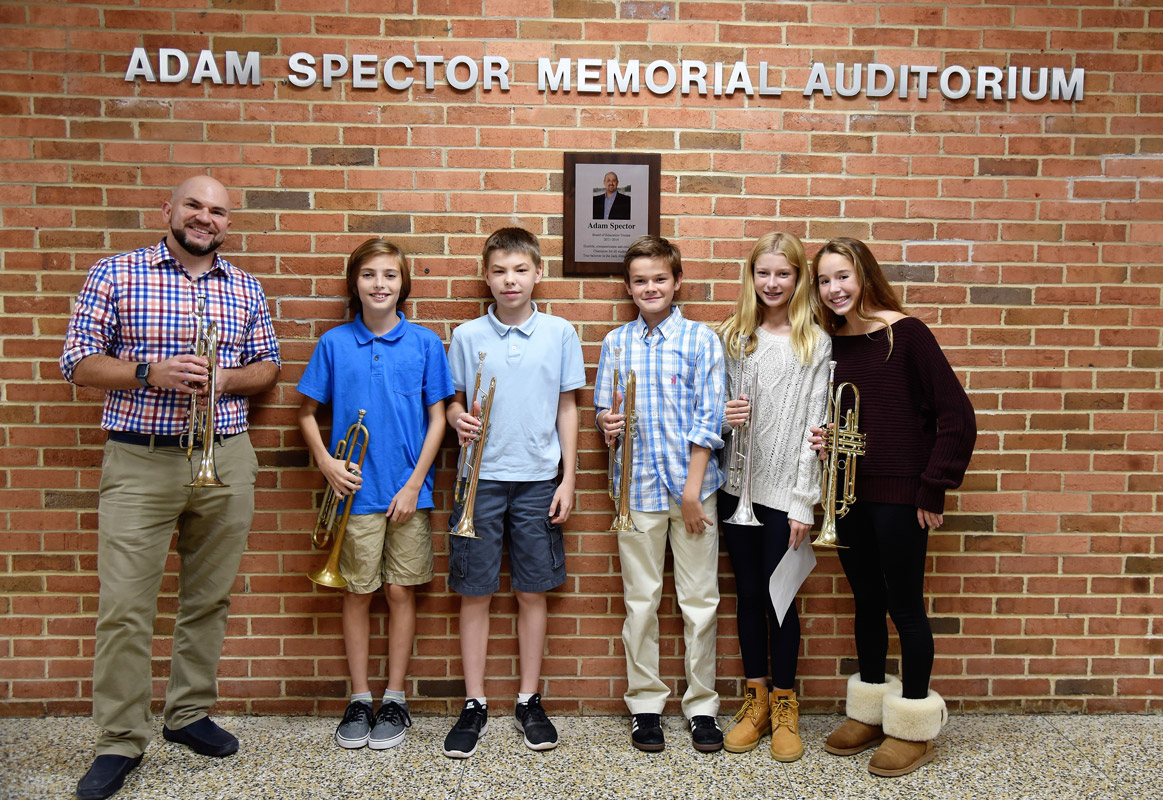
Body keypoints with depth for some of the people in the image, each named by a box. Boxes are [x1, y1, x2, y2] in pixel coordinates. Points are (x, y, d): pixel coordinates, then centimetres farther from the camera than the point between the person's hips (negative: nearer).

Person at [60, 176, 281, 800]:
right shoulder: (115, 274, 1)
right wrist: (151, 373, -17)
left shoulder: (245, 288, 10)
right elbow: (78, 362, -1)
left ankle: (189, 713, 29)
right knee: (124, 607, -2)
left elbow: (267, 366, 14)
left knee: (209, 599, 11)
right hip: (139, 463, -3)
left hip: (225, 462, 3)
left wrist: (226, 380, -8)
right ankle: (120, 742, 12)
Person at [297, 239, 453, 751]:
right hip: (356, 491, 1)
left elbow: (436, 418, 0)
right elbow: (308, 413, 8)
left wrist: (415, 483, -7)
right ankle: (358, 699, 23)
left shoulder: (424, 343, 0)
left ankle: (395, 699, 21)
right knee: (358, 592, 8)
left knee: (401, 592, 7)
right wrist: (326, 463, -8)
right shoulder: (334, 343, 2)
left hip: (407, 491, 0)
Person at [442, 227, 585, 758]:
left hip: (538, 480, 0)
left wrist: (568, 479, 1)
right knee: (475, 593, 5)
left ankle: (529, 700, 23)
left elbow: (566, 407, 5)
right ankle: (475, 705, 19)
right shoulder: (466, 336, 2)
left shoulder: (559, 333, 2)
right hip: (481, 478, 0)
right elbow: (454, 401, 9)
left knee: (533, 591, 8)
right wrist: (460, 419, -14)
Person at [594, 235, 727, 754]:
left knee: (699, 599, 5)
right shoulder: (616, 343, 8)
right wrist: (607, 421, -10)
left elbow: (708, 418, -4)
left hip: (692, 482, -2)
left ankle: (702, 705, 20)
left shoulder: (701, 340, 0)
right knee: (640, 600, 8)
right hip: (638, 486, 2)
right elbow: (602, 410, 14)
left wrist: (693, 486, -10)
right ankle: (645, 704, 22)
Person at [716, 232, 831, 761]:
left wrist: (803, 500, -9)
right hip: (736, 484, 3)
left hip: (784, 489, -3)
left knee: (778, 594, 2)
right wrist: (722, 416, -11)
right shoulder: (732, 335, 7)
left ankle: (784, 706, 20)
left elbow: (813, 425, -6)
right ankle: (755, 700, 26)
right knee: (747, 593, 11)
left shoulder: (815, 343, -2)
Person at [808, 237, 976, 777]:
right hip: (849, 492, 6)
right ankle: (869, 713, 30)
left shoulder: (905, 333, -10)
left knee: (904, 605, 4)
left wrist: (933, 488, -13)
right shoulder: (832, 343, 6)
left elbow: (956, 416, -12)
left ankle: (914, 728, 19)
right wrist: (825, 440, -1)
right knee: (867, 600, 15)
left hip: (899, 494, -6)